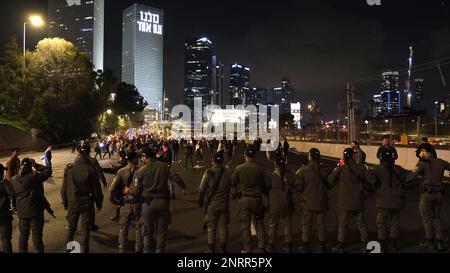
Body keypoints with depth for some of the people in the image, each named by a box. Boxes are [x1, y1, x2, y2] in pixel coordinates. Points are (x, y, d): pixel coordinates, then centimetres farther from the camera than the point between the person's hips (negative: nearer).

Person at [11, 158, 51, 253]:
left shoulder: (13, 180, -1)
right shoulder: (34, 176, -19)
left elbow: (12, 195, 8)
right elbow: (47, 171, -11)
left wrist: (16, 207, 20)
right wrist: (36, 165, -6)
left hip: (21, 212, 5)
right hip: (35, 211, -5)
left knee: (23, 234, 19)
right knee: (37, 234, 6)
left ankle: (22, 251, 30)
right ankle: (39, 251, 14)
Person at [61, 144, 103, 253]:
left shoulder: (69, 168, -9)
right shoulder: (90, 169, -17)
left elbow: (64, 188, -1)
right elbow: (96, 189, -10)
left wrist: (65, 203, 12)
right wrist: (99, 204, 1)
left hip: (72, 203, 2)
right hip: (87, 203, -2)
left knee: (71, 227, 19)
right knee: (85, 229, 11)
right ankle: (84, 249, 19)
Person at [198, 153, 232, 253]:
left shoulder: (208, 172, -11)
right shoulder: (227, 171, -6)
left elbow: (202, 188, -7)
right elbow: (231, 185, 6)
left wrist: (200, 201, 5)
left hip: (212, 203, -1)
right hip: (224, 203, 2)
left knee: (211, 227, 9)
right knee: (223, 226, 12)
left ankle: (211, 249, 16)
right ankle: (222, 248, 19)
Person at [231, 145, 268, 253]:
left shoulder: (239, 169, -7)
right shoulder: (259, 168, -7)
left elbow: (233, 184, 2)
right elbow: (263, 184, 3)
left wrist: (234, 195, 21)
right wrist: (266, 193, 22)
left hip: (244, 199, 0)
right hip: (257, 198, 1)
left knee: (245, 226, 9)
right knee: (259, 224, 17)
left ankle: (247, 249, 16)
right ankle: (262, 247, 18)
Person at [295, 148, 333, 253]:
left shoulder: (304, 170, -17)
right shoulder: (326, 170, -9)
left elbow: (299, 187, -11)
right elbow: (329, 185, 3)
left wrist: (298, 175, 5)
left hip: (308, 202, -2)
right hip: (322, 201, 2)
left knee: (307, 224, 12)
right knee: (321, 223, 15)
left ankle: (305, 245, 21)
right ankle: (322, 246, 24)